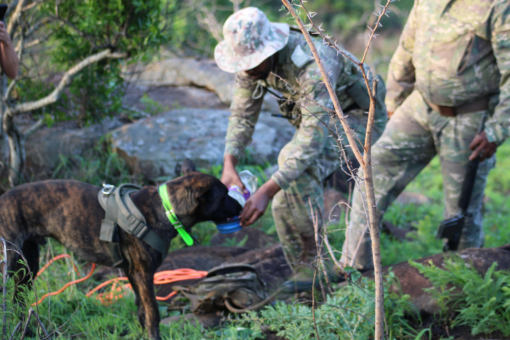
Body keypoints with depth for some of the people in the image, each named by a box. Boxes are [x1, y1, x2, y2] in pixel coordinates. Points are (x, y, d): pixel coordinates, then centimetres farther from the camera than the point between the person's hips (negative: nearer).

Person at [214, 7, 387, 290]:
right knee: (284, 205, 2)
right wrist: (229, 165, -24)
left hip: (359, 116, -8)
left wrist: (267, 190, -50)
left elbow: (313, 137, -43)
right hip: (319, 115, 8)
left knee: (296, 163, -32)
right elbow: (243, 114, -5)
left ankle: (314, 263, -20)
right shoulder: (250, 58, -16)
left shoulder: (313, 64, -40)